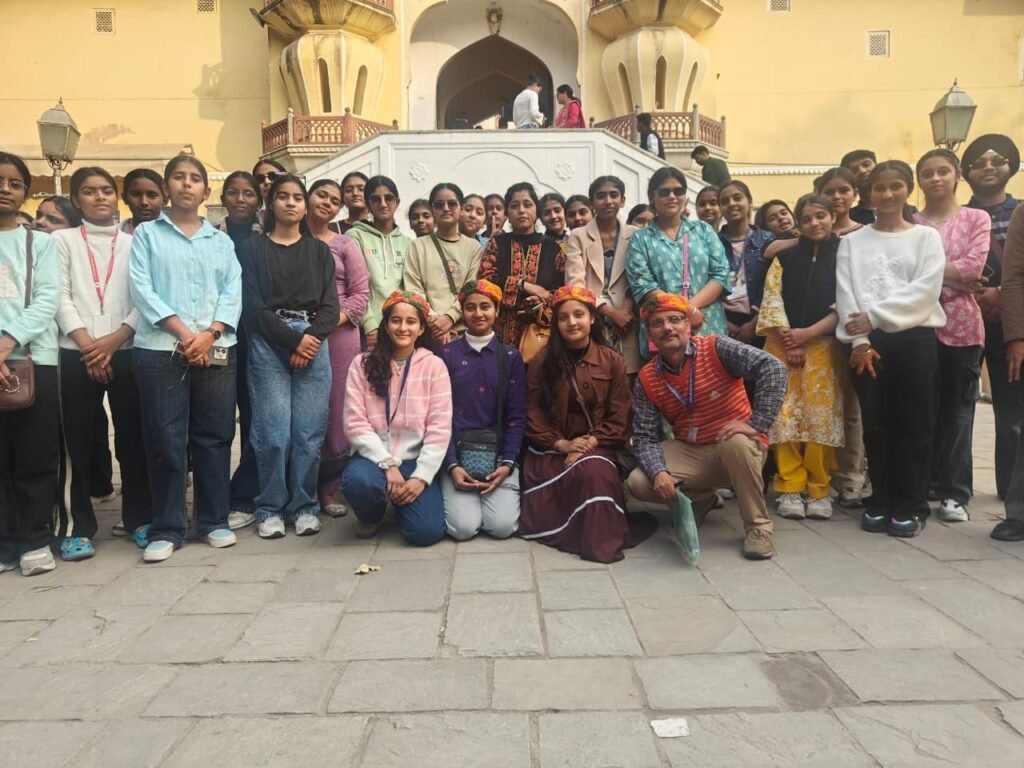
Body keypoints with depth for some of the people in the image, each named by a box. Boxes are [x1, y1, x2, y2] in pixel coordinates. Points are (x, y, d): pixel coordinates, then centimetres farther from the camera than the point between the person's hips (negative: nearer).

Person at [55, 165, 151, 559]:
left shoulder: (134, 243, 12)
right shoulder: (63, 240, 11)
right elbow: (61, 298, 1)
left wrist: (115, 339, -11)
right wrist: (87, 345, -10)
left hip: (126, 352, 0)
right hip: (76, 355, 0)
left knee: (132, 437, 3)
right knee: (80, 440, 2)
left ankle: (138, 517, 15)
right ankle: (82, 527, 11)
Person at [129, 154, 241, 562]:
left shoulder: (221, 241, 16)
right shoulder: (147, 233, 9)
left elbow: (233, 293, 5)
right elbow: (142, 289, -2)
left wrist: (210, 334, -11)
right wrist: (183, 332, -14)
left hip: (217, 350, 2)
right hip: (161, 349, -2)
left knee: (214, 436, 5)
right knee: (165, 440, -1)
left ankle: (214, 520, 16)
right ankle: (167, 529, 9)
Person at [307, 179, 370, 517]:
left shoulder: (346, 245, 6)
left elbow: (360, 293, 2)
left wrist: (336, 318, -12)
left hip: (338, 334, 0)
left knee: (335, 407, 1)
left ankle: (330, 485, 11)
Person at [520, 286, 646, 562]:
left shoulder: (613, 361, 2)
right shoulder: (542, 361, 3)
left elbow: (619, 417, 0)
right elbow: (533, 413, 0)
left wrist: (590, 443, -14)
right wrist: (562, 444, -13)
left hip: (597, 446, 0)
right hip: (551, 448, 1)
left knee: (595, 472, -32)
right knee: (586, 474, -28)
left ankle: (600, 537, -20)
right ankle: (574, 529, -5)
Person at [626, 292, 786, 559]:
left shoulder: (716, 348, -15)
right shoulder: (647, 379, -4)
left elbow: (772, 368, -26)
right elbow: (645, 437, -7)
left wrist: (756, 424, -31)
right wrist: (659, 472, -26)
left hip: (740, 447, -3)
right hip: (688, 453, 4)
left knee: (736, 443, -38)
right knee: (638, 483, -16)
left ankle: (758, 526, -14)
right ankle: (700, 498, 15)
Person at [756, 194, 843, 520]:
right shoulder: (785, 257, 11)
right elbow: (771, 300, 3)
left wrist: (807, 333, -11)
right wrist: (788, 341, -8)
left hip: (823, 346, -1)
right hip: (782, 346, 2)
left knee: (821, 417, -3)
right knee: (785, 417, -2)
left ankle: (819, 490, 7)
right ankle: (790, 488, 5)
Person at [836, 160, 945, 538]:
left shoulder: (926, 237, 9)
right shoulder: (852, 241, 12)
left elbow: (925, 291, -6)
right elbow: (846, 294, 1)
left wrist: (875, 316, -15)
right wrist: (860, 340, -11)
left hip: (914, 338, -1)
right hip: (867, 342, 1)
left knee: (913, 424, 0)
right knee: (875, 424, 4)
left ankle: (910, 506, 10)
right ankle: (880, 502, 14)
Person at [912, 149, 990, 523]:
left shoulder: (977, 219, 4)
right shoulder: (909, 223, 7)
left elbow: (974, 266, -9)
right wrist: (953, 276, -11)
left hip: (961, 324, -1)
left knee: (957, 409, 4)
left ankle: (954, 493, 11)